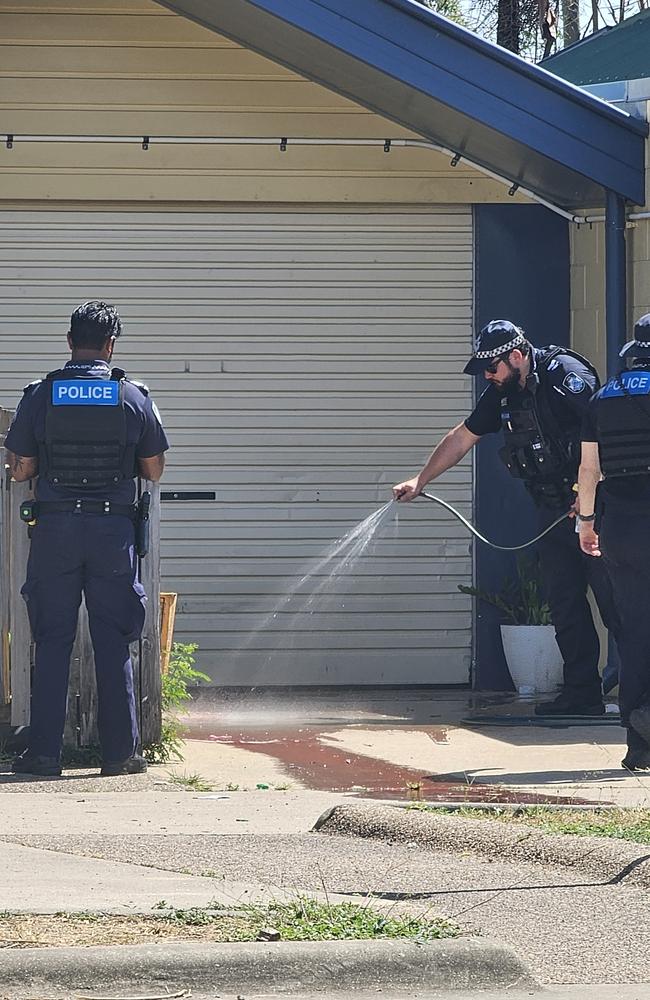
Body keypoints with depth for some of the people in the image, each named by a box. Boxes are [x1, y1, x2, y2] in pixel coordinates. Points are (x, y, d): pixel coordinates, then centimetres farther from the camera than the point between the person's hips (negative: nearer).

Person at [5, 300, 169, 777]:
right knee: (114, 644, 5)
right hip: (114, 529, 0)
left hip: (55, 528, 0)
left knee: (52, 642, 4)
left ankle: (44, 751, 1)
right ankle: (121, 751, 5)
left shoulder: (39, 396, -2)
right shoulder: (135, 398, -1)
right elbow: (154, 469, 5)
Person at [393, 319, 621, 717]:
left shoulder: (566, 375, -14)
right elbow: (462, 438, 23)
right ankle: (582, 692, 7)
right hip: (554, 512, 8)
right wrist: (420, 481, 23)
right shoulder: (504, 393, 13)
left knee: (614, 600, -10)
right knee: (564, 603, 4)